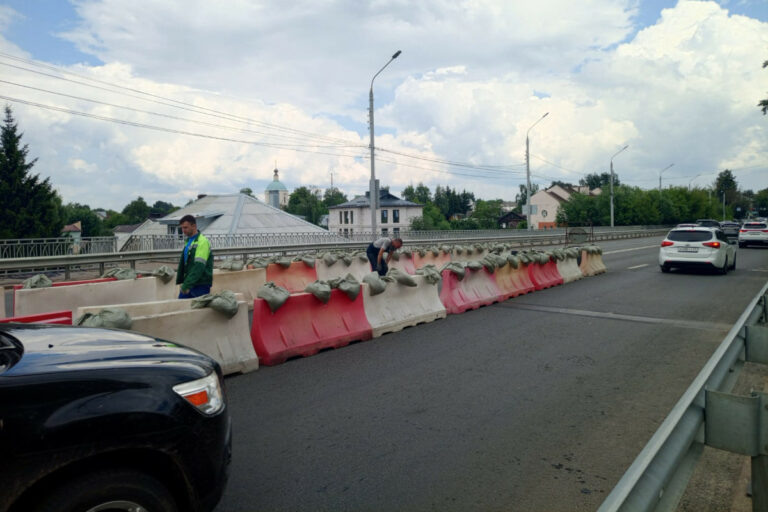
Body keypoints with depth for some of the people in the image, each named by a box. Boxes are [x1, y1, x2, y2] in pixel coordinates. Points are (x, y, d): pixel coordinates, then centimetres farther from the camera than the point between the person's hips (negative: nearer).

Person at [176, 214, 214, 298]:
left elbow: (199, 266, -22)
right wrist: (180, 281, 12)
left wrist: (187, 285, -25)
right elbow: (183, 263, 19)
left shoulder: (202, 242, -14)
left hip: (201, 285, -8)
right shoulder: (188, 241, 14)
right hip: (188, 283, 8)